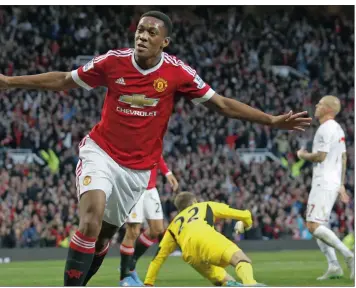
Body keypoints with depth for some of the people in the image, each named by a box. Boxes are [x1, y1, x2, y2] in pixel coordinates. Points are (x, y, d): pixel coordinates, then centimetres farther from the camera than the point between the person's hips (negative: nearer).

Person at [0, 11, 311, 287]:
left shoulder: (178, 72, -11)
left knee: (103, 236, 10)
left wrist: (272, 120, -9)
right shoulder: (114, 61, -10)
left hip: (138, 167, 2)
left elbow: (221, 103, -4)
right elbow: (62, 80, 2)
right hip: (101, 151, -2)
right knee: (92, 218, -25)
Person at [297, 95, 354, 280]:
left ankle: (348, 256, -20)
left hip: (324, 184, -10)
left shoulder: (326, 129, -13)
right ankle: (333, 266, 4)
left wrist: (303, 155, 0)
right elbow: (343, 158, 22)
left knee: (314, 226, -15)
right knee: (315, 226, 12)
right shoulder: (338, 129, 18)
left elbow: (320, 156, -19)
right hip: (333, 183, 10)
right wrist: (341, 185, 25)